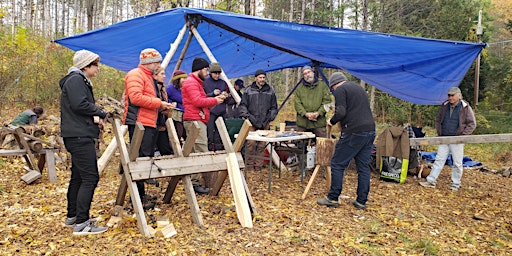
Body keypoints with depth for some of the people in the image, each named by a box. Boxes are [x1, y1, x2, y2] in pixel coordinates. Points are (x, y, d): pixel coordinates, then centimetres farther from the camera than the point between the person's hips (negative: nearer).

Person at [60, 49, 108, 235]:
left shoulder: (81, 81, 22)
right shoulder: (75, 80, -10)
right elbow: (79, 104, -22)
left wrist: (95, 115, -1)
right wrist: (100, 113, -8)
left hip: (79, 136, 11)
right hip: (79, 136, -11)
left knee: (78, 177, 17)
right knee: (90, 178, -12)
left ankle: (72, 217, 28)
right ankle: (81, 224, -9)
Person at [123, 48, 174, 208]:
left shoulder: (148, 76, 26)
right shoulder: (135, 75, -7)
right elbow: (136, 97, -22)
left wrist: (162, 107, 14)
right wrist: (159, 103, -16)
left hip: (149, 124, 11)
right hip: (139, 123, -11)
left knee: (147, 159, 13)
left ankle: (140, 194, 22)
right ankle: (138, 197, -3)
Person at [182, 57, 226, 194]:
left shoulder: (196, 82, 27)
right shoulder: (191, 82, -7)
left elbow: (203, 102, 26)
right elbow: (197, 101, -19)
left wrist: (215, 100, 11)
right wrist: (214, 100, -7)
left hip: (198, 121, 11)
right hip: (194, 120, -11)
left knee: (195, 153, 10)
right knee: (201, 152, -13)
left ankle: (195, 181, 14)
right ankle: (195, 183, -10)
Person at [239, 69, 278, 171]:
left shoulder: (270, 91, 13)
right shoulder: (249, 91, 7)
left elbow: (274, 107, 17)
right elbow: (243, 105, 9)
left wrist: (270, 117, 4)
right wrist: (247, 116, -5)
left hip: (265, 123, 2)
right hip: (252, 122, -2)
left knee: (261, 145, 2)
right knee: (251, 143, -10)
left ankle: (258, 165, 10)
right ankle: (250, 165, 3)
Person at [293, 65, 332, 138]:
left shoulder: (322, 85, 8)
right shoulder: (299, 88, 10)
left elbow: (326, 102, 2)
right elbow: (297, 103, 3)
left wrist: (318, 113, -13)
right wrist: (305, 114, -12)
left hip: (319, 122, -1)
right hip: (302, 122, 1)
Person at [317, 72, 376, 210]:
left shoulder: (340, 90, -1)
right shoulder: (359, 87, 24)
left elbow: (341, 112, -14)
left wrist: (332, 121, 4)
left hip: (354, 132, -8)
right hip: (370, 131, 8)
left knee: (338, 164, 1)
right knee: (364, 167, 10)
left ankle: (332, 198, 6)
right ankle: (361, 201, 15)